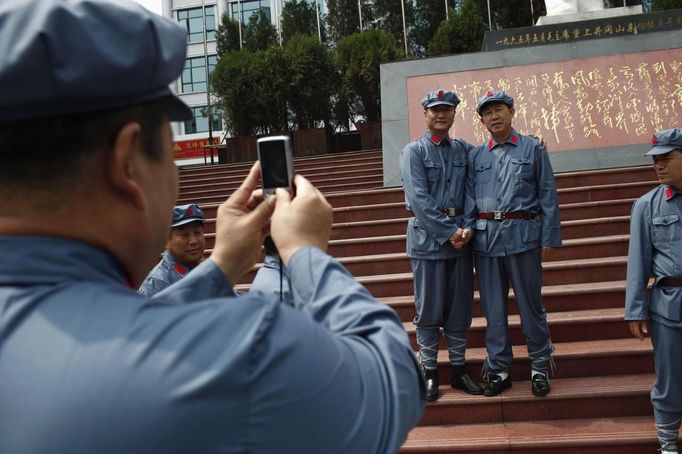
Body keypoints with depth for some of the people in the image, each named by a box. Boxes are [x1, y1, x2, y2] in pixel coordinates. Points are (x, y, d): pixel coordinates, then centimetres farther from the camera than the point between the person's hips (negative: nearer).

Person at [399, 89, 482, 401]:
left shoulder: (464, 150, 12)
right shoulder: (413, 151, -2)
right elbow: (420, 200, -11)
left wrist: (466, 228, -7)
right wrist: (449, 232, -14)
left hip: (461, 236, 4)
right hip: (428, 236, -4)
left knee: (460, 308, 9)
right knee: (429, 310, 2)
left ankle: (458, 369, 21)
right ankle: (429, 372, 13)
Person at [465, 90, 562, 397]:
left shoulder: (532, 148, 6)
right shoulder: (475, 156, 13)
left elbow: (548, 194, 3)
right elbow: (470, 198, 11)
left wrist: (548, 238, -3)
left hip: (523, 235, -2)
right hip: (485, 237, 3)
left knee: (530, 303, 5)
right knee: (493, 306, 8)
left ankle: (540, 366, 22)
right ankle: (498, 369, 19)